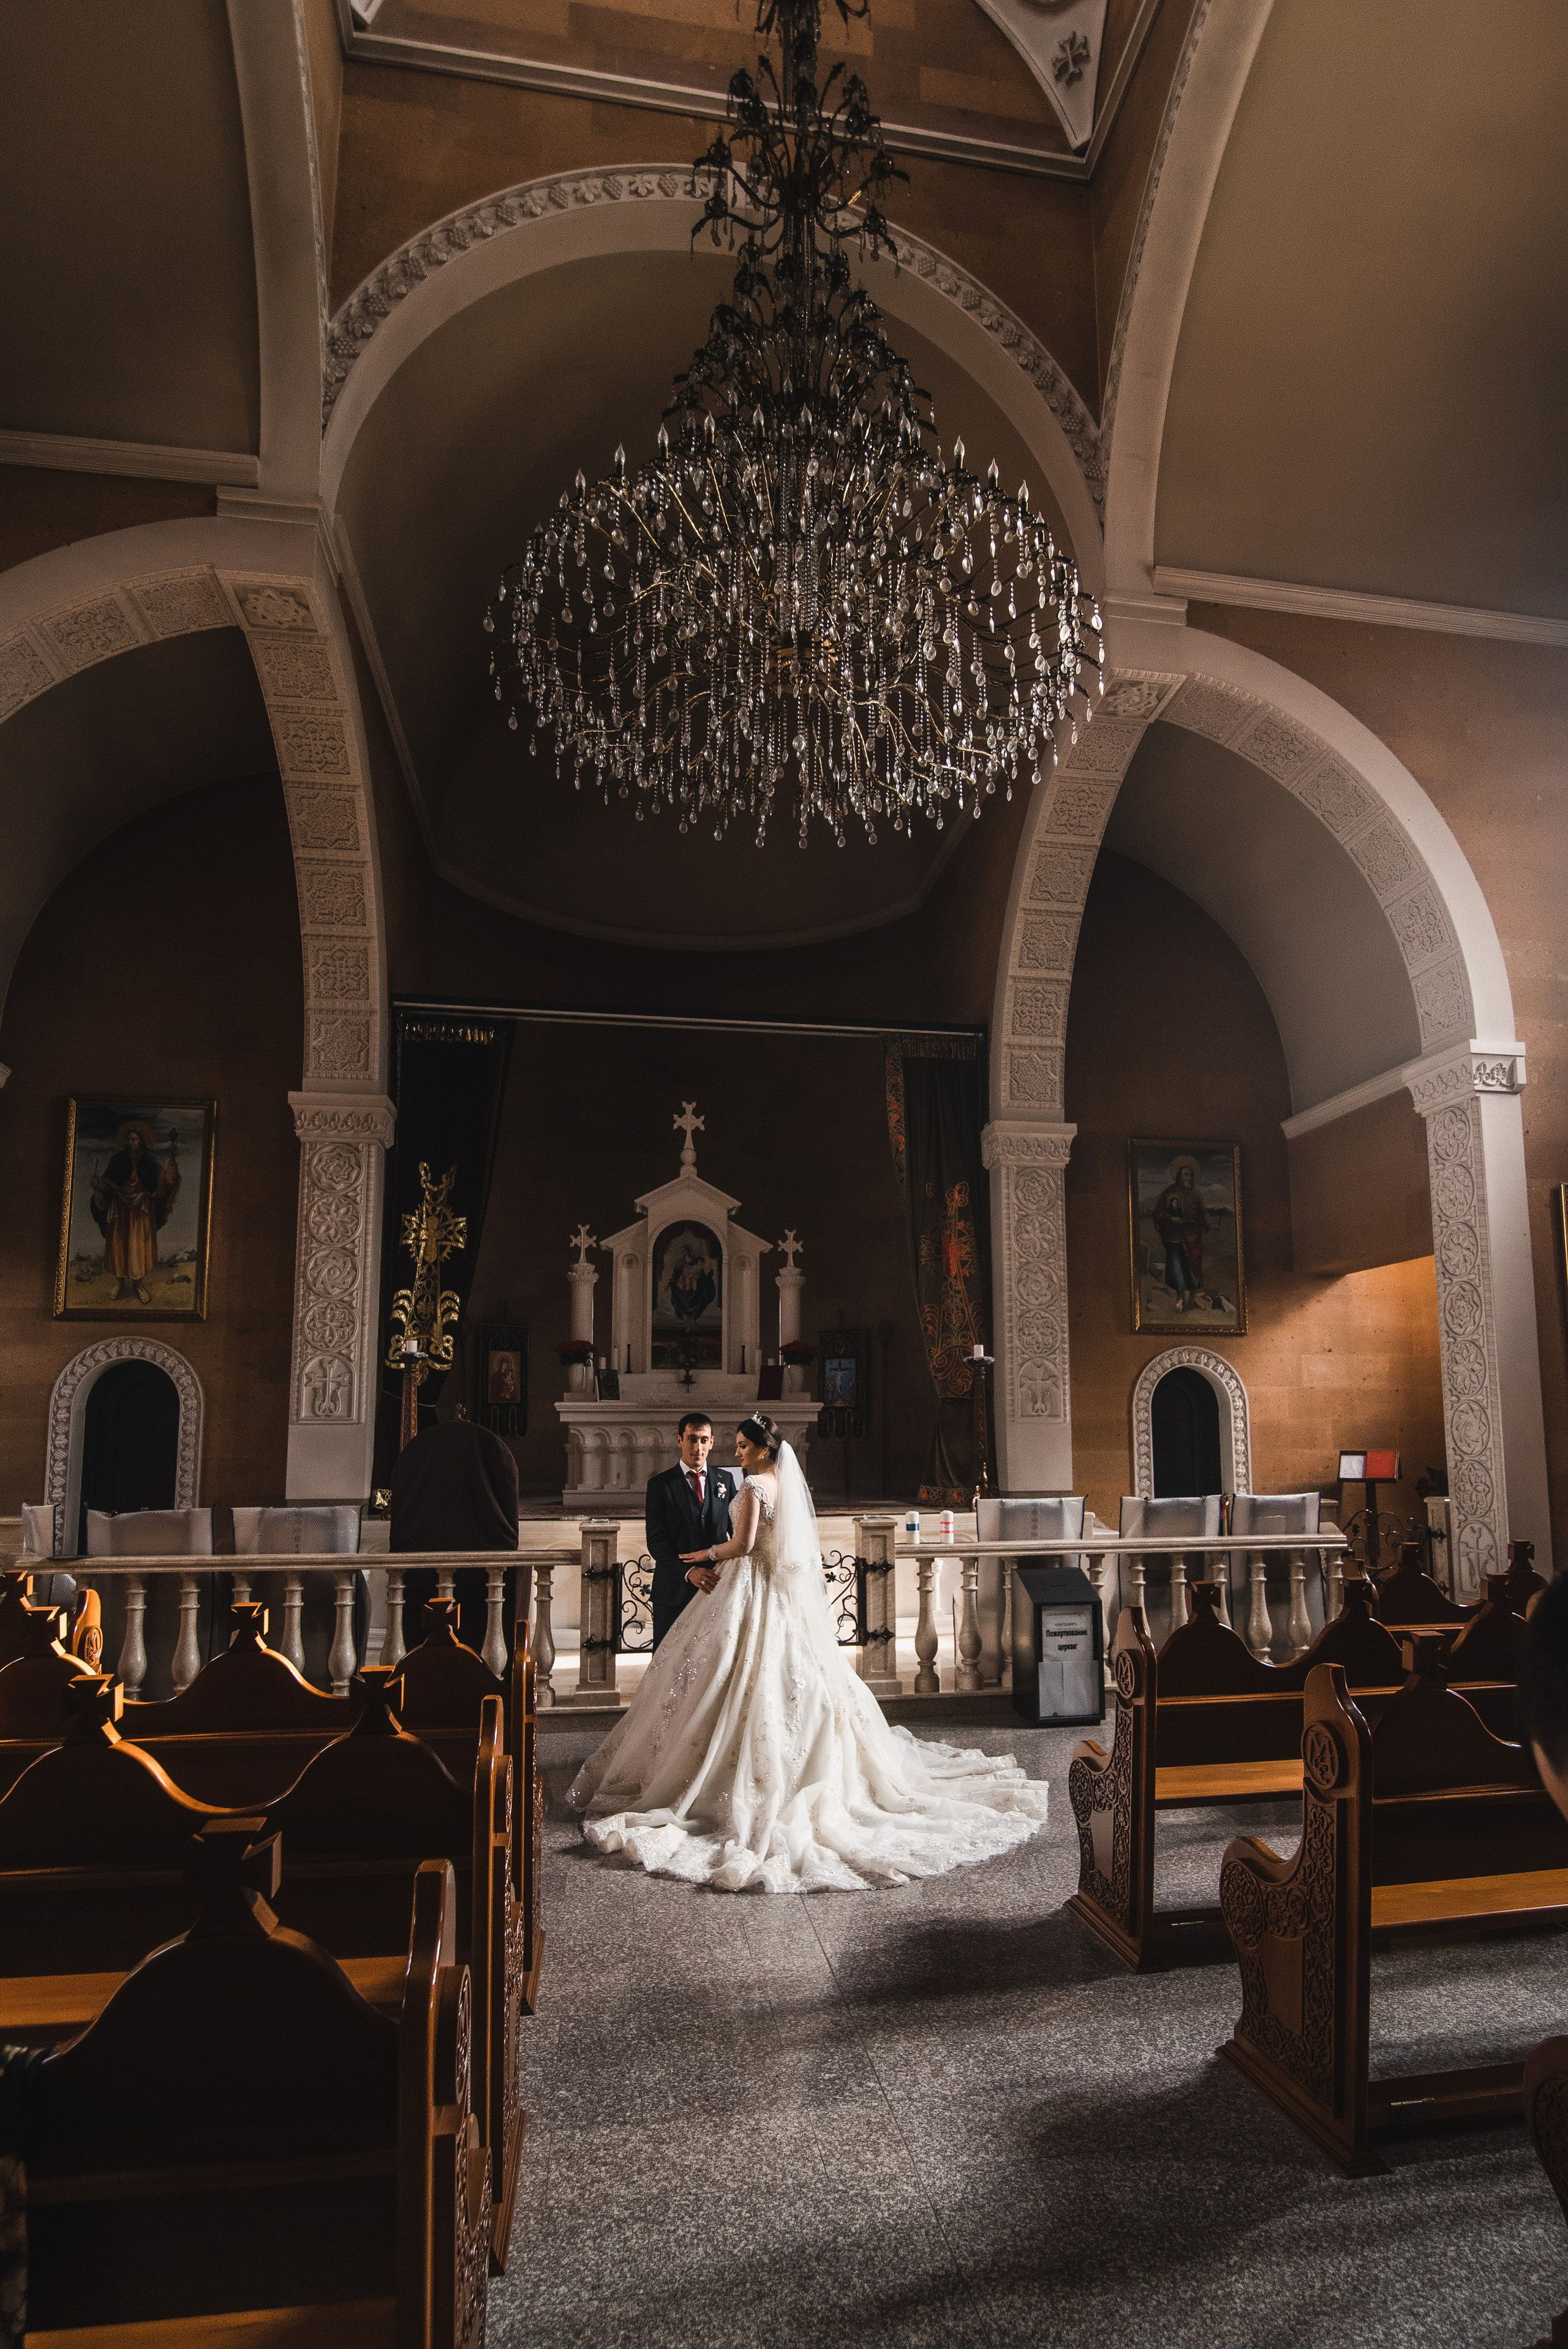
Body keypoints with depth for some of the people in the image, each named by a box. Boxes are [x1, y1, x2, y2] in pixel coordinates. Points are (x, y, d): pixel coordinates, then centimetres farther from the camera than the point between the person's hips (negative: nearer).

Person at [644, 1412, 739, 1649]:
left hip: (716, 1584, 2)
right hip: (674, 1589, -2)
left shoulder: (726, 1479, 9)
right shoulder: (660, 1484, 0)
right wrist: (689, 1571, -19)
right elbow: (656, 1541, -6)